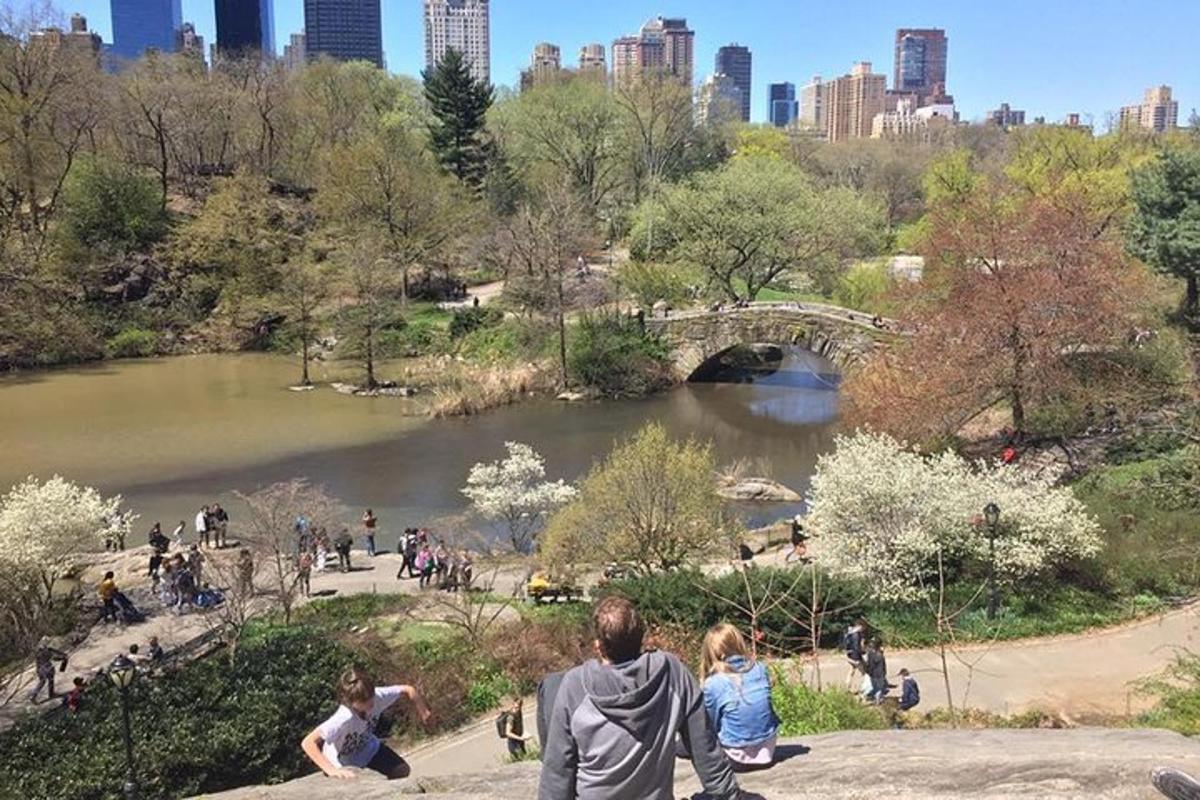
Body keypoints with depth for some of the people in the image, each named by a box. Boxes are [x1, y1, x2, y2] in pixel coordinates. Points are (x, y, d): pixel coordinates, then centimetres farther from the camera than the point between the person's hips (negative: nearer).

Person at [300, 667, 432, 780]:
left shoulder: (377, 696, -30)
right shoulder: (343, 719, -43)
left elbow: (408, 690, -14)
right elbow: (307, 743, -49)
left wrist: (423, 712, -14)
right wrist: (331, 770, -54)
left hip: (368, 748, 5)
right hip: (344, 765, -5)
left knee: (402, 770, -1)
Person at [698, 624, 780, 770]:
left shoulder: (712, 684, -18)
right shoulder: (760, 670, -6)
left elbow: (712, 724, -6)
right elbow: (767, 706, 8)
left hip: (737, 758, -3)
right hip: (768, 750, 3)